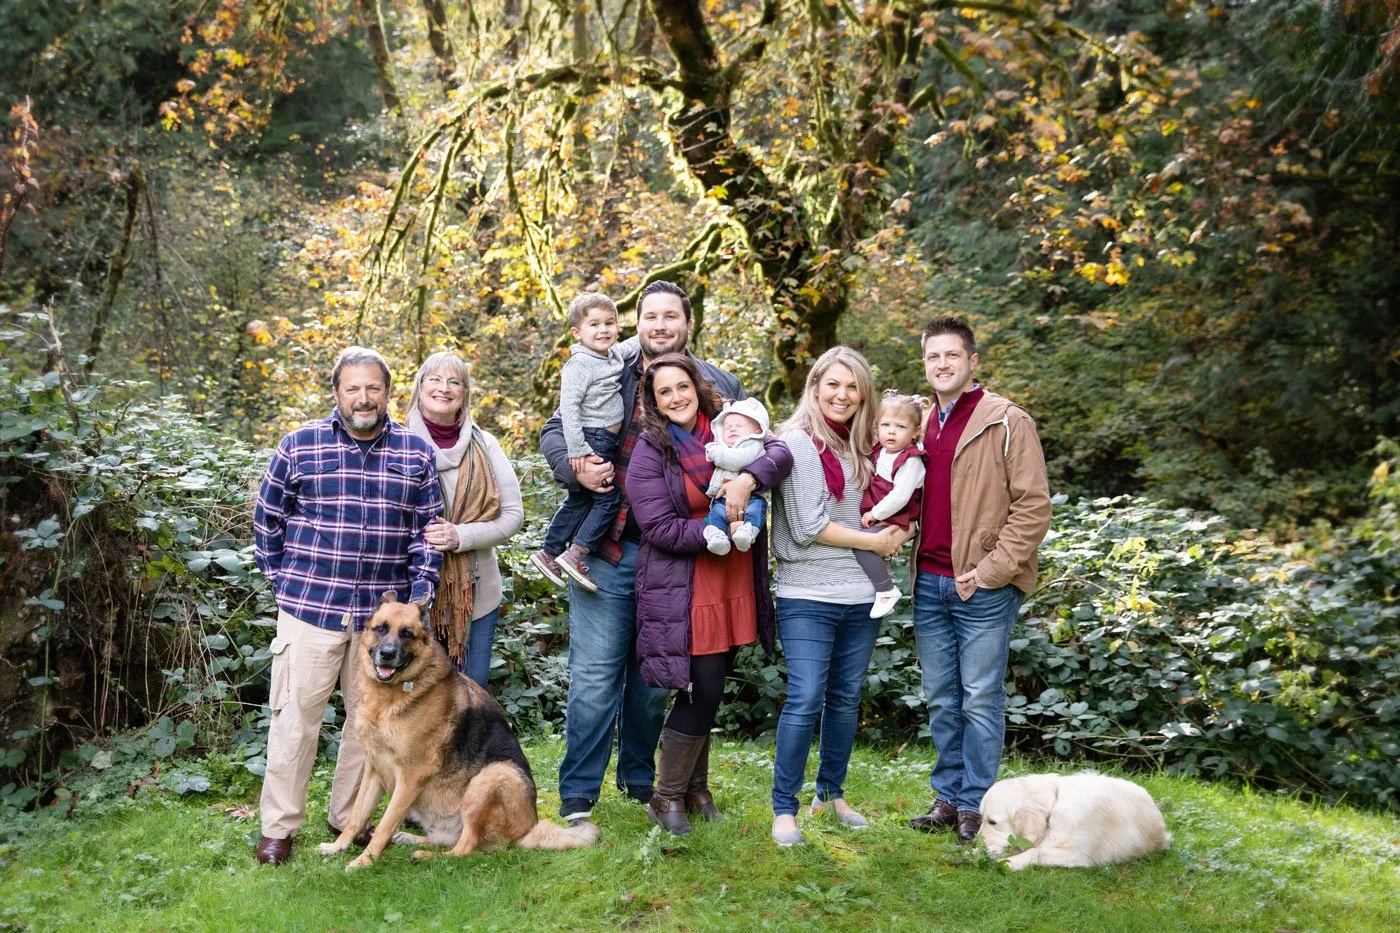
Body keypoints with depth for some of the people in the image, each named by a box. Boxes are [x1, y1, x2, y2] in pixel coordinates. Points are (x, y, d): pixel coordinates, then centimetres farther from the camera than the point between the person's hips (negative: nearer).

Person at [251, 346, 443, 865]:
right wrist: (281, 580, 5)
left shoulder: (416, 452, 5)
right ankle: (278, 827, 13)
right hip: (310, 608, -2)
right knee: (295, 717, 1)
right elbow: (267, 519, 8)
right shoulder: (300, 446, 0)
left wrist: (421, 589, 0)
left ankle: (349, 818, 26)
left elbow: (428, 528, 8)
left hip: (385, 611, 2)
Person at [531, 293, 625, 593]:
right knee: (608, 498, -9)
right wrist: (577, 449, -26)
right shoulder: (580, 364, -17)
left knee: (577, 500, 16)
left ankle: (549, 552, 26)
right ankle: (576, 554, -9)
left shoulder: (616, 355, 9)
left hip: (606, 442, 9)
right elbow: (568, 406, -22)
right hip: (591, 441, -9)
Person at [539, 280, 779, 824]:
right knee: (595, 675, -1)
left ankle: (641, 781, 32)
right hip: (608, 553, -1)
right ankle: (577, 798, 9)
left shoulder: (718, 387, 5)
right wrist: (577, 469, -13)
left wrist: (747, 479, -22)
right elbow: (554, 432, 7)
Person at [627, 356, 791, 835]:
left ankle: (696, 787, 31)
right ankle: (667, 798, 13)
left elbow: (779, 452, -12)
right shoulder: (649, 452, -7)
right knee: (701, 693, -4)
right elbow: (658, 528, -14)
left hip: (733, 588, 5)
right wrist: (720, 529, -19)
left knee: (709, 693, 14)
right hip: (684, 594, -5)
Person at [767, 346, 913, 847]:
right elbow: (808, 527, -13)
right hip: (808, 597, -6)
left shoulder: (864, 445, 12)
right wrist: (874, 541, -7)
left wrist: (897, 533, 0)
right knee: (805, 699, -9)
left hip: (861, 595, 6)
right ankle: (784, 808, 2)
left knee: (846, 698, 13)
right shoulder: (797, 442, -8)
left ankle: (831, 793, 27)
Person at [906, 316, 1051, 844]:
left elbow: (1033, 505, -10)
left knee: (980, 698, 0)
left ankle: (975, 805, 9)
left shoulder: (1007, 422, -5)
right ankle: (947, 796, 21)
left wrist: (992, 568, -13)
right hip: (929, 583, 6)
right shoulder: (922, 425, 14)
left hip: (984, 587, -6)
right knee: (941, 699, 11)